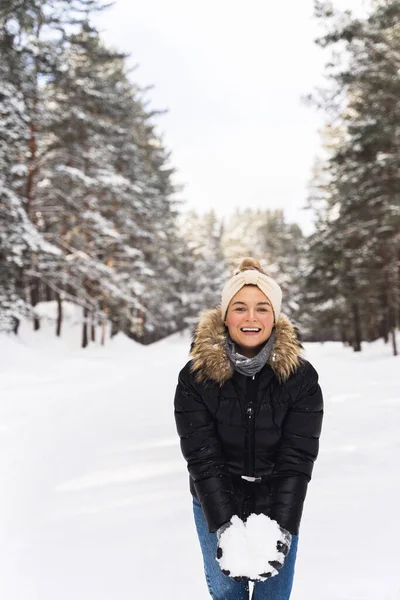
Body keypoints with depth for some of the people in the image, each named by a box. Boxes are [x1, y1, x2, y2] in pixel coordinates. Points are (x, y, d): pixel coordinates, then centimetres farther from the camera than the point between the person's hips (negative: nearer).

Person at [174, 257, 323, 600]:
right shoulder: (195, 377, -17)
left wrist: (281, 527, -26)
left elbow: (297, 459, -17)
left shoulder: (301, 376, -16)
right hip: (216, 505, 0)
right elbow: (202, 458, -19)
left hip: (279, 506, 0)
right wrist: (223, 526, -27)